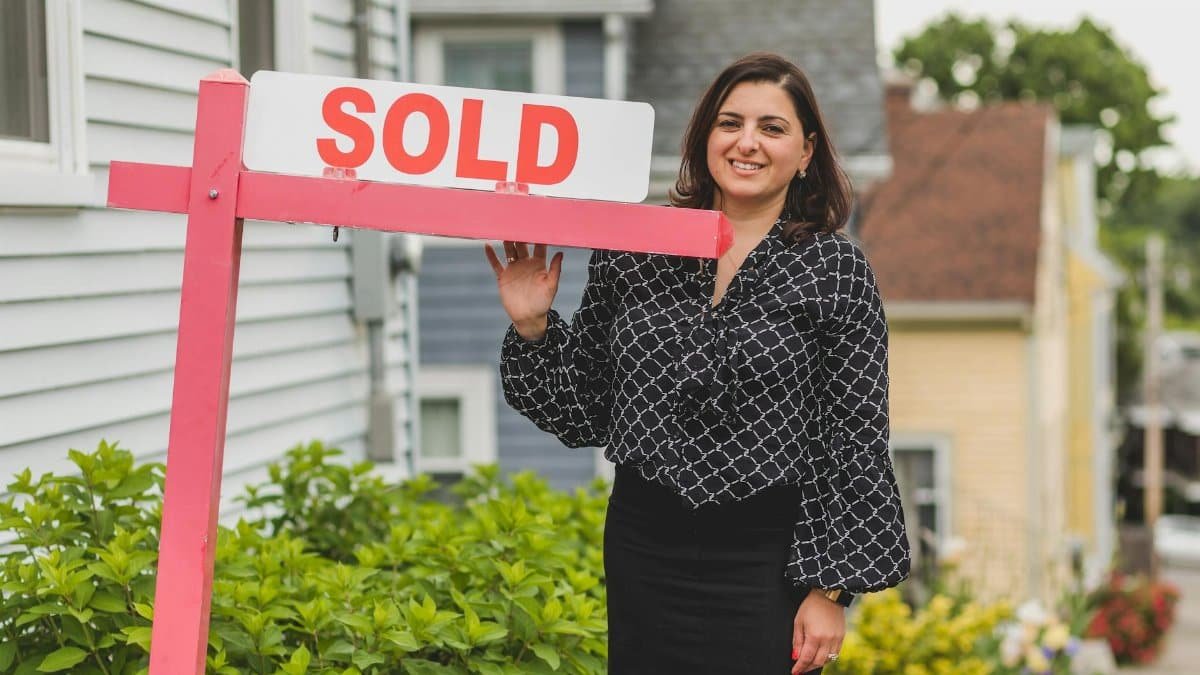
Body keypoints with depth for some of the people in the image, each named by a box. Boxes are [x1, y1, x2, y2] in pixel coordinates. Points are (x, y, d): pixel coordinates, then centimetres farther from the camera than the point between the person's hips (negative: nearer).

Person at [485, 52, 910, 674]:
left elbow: (856, 442, -5)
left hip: (765, 557, -3)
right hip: (643, 551, 3)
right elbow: (586, 403, 9)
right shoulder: (634, 247, 2)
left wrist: (831, 590, -8)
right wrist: (532, 326, -6)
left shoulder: (836, 268, -5)